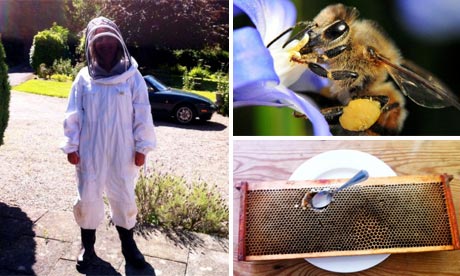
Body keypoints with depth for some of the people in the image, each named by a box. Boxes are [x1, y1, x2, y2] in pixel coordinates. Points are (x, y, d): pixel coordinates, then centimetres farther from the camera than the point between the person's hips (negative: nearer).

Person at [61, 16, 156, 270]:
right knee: (88, 197, 9)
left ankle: (128, 244, 29)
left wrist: (142, 147, -5)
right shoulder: (84, 78, 0)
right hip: (89, 151, 1)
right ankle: (87, 245, 30)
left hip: (122, 151, -1)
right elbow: (73, 115, 2)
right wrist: (71, 146, 0)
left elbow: (142, 114, -3)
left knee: (124, 197, 10)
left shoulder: (132, 76, -4)